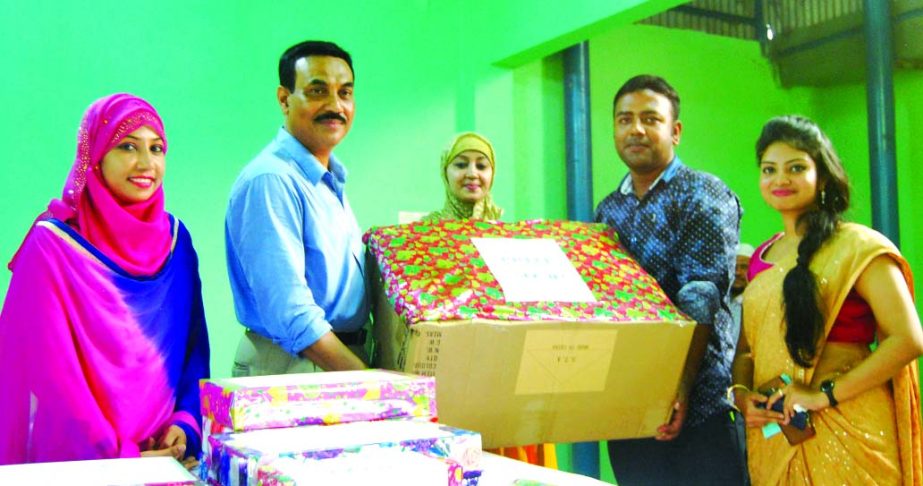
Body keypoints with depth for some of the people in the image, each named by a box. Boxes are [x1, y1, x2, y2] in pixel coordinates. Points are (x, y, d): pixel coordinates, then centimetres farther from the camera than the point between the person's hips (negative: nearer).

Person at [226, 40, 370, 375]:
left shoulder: (330, 180, 12)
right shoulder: (270, 181, -17)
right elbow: (289, 312, -23)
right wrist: (366, 379, -21)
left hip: (341, 360, 8)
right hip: (287, 366, -8)